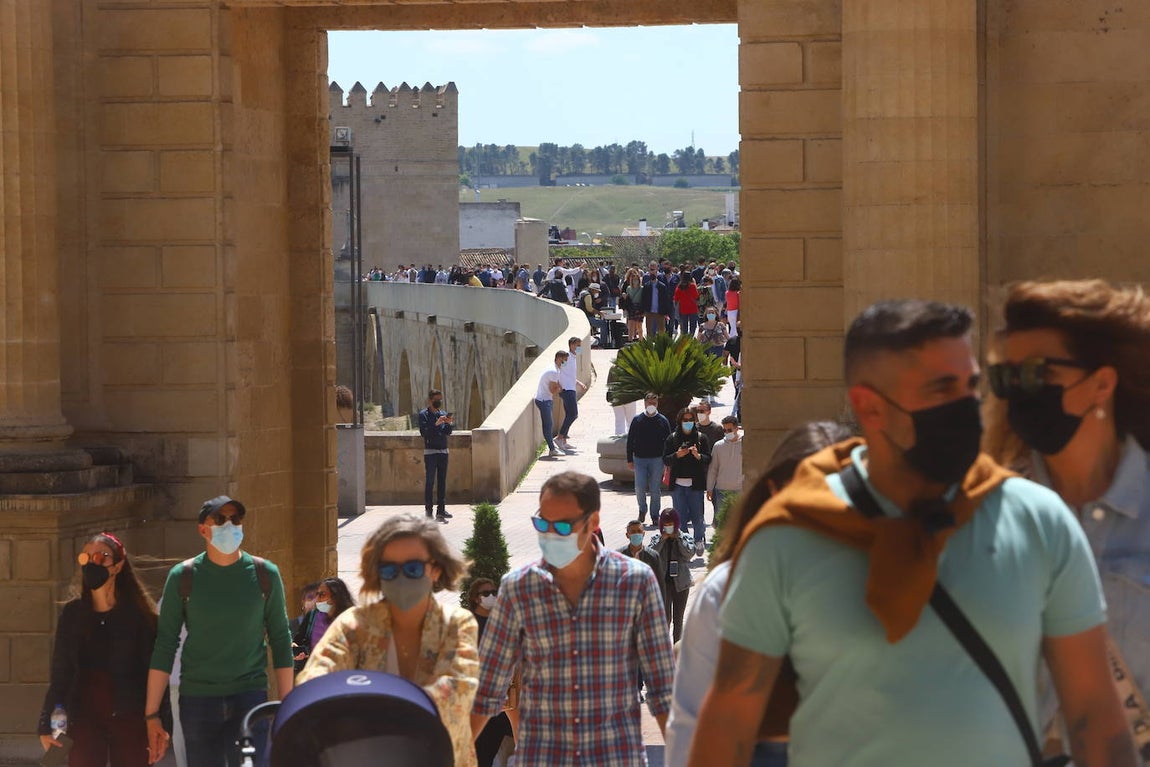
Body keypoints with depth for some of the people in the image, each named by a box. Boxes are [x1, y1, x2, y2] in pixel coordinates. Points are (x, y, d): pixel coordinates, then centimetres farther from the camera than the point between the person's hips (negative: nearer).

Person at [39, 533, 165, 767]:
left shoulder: (139, 614, -4)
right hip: (84, 717, 2)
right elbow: (60, 674, 8)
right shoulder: (73, 613, 6)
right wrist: (47, 724, 3)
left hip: (130, 718, -2)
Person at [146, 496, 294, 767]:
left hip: (250, 695, 0)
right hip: (197, 700, 0)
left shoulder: (265, 574, 3)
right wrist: (152, 714, -1)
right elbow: (164, 645, 2)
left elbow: (281, 641, 7)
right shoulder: (183, 577, 1)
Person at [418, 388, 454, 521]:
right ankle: (428, 510, -3)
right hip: (430, 451, -5)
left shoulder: (443, 414, 12)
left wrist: (449, 423, -14)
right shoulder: (424, 414, -3)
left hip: (443, 451, 5)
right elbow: (423, 432, -14)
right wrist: (436, 424, -23)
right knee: (430, 481, -5)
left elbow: (448, 432, 5)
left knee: (442, 481, 5)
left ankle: (441, 509, 7)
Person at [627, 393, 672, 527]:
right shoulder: (637, 420, 3)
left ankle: (655, 516, 11)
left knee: (655, 490, 2)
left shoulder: (663, 421, 2)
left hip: (657, 460, -1)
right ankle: (642, 510, 19)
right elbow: (630, 441, 7)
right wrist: (630, 460, 3)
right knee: (640, 488, -6)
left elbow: (668, 441, 5)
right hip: (639, 459, 1)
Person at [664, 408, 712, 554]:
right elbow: (665, 460, 3)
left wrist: (698, 455, -18)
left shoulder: (701, 438, 6)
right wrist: (677, 455, -15)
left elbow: (708, 459, 2)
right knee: (680, 516, 1)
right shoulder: (672, 438, 7)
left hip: (696, 483, -1)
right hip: (678, 483, 1)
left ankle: (699, 541, 17)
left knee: (697, 515, 0)